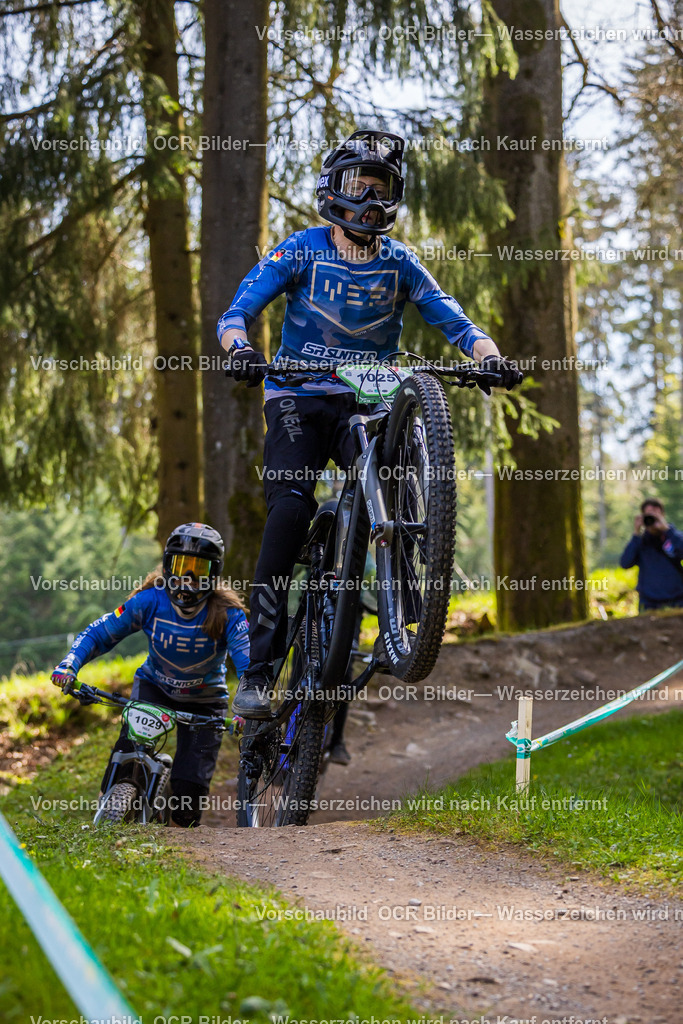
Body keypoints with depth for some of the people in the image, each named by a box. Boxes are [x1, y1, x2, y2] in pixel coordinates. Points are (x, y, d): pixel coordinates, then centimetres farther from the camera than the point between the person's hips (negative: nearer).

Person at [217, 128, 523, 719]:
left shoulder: (398, 263, 5)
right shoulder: (302, 251, -2)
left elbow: (452, 320, -2)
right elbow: (236, 314, -10)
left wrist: (492, 358, -22)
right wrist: (240, 349, -33)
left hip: (366, 404, 2)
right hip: (299, 399, -2)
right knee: (291, 507, -24)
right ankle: (258, 672, -23)